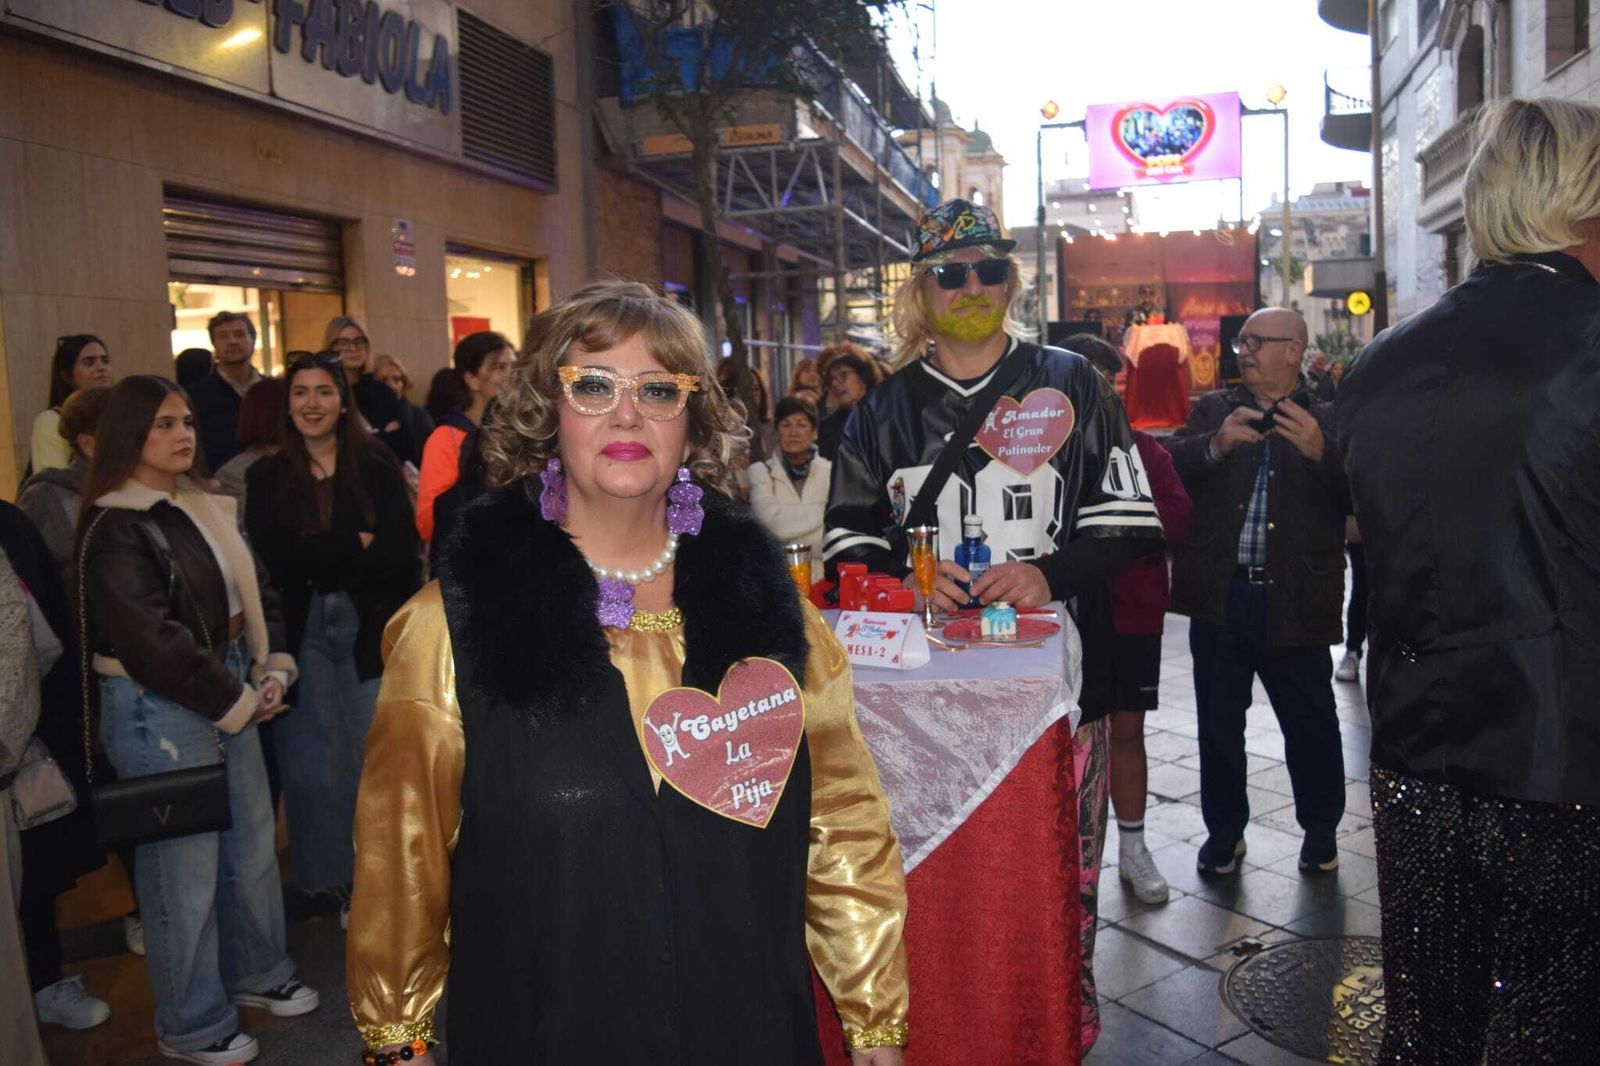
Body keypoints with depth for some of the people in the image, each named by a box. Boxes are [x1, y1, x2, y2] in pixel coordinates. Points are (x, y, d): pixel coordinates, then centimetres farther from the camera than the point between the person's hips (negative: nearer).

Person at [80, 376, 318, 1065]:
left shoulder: (205, 509, 10)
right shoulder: (116, 531, -15)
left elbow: (254, 592, 14)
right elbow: (155, 641, -20)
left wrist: (274, 670, 0)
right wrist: (237, 702, -14)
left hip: (230, 696, 8)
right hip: (159, 711, -8)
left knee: (253, 845, 18)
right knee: (185, 871, 3)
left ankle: (257, 974, 38)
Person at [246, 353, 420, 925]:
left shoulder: (376, 464, 1)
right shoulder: (267, 476, 7)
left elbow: (400, 548, -8)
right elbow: (275, 557, -6)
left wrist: (318, 558, -10)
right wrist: (356, 544, -9)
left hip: (370, 627, -1)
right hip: (303, 631, 2)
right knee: (316, 761, 6)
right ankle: (334, 878, 22)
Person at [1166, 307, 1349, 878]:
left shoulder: (1328, 421, 5)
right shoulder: (1214, 410, 10)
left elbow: (1358, 497, -7)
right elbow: (1169, 467, -4)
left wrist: (1320, 452, -23)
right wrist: (1216, 444, -22)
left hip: (1295, 599, -2)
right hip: (1219, 595, 2)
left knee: (1311, 724, 10)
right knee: (1218, 722, 12)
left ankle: (1320, 831, 32)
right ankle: (1224, 832, 28)